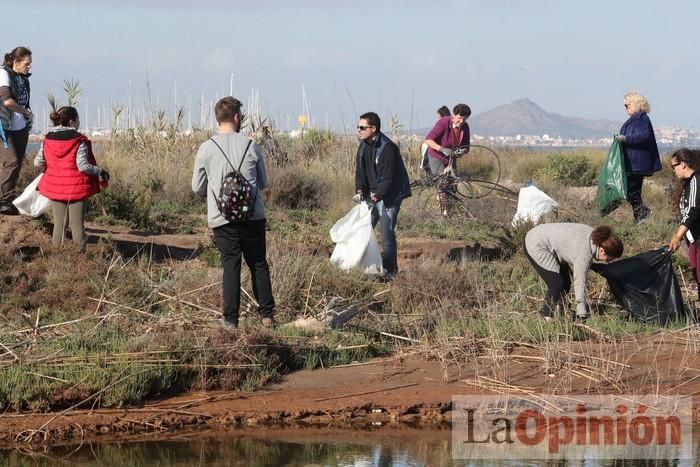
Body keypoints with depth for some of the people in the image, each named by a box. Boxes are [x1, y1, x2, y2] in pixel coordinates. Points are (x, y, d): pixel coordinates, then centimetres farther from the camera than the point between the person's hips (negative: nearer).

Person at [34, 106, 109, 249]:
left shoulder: (48, 140, 2)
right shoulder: (79, 141, -13)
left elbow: (38, 162, 3)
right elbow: (83, 166, -18)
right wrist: (100, 171, -5)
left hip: (55, 188, 4)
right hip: (77, 188, -4)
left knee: (59, 224, 13)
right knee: (77, 226, 2)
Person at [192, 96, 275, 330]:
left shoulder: (206, 149, -3)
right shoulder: (251, 146, -2)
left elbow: (197, 188, 5)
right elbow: (263, 182, 10)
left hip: (223, 217, 0)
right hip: (253, 215, 0)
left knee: (231, 266, 5)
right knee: (259, 264, 12)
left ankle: (230, 319, 5)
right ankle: (267, 314, 14)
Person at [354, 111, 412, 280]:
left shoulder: (387, 148, -21)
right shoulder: (364, 146, 5)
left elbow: (388, 179, -23)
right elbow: (360, 171, 8)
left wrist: (376, 196, -30)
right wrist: (360, 191, -8)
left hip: (389, 196, -8)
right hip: (372, 194, 8)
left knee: (387, 232, -9)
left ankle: (390, 270, -1)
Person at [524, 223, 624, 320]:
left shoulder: (594, 236, -4)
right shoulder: (584, 253, -30)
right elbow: (580, 283, -26)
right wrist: (582, 315, -22)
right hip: (535, 246, -10)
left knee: (565, 284, 7)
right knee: (557, 284, -15)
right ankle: (548, 317, -3)